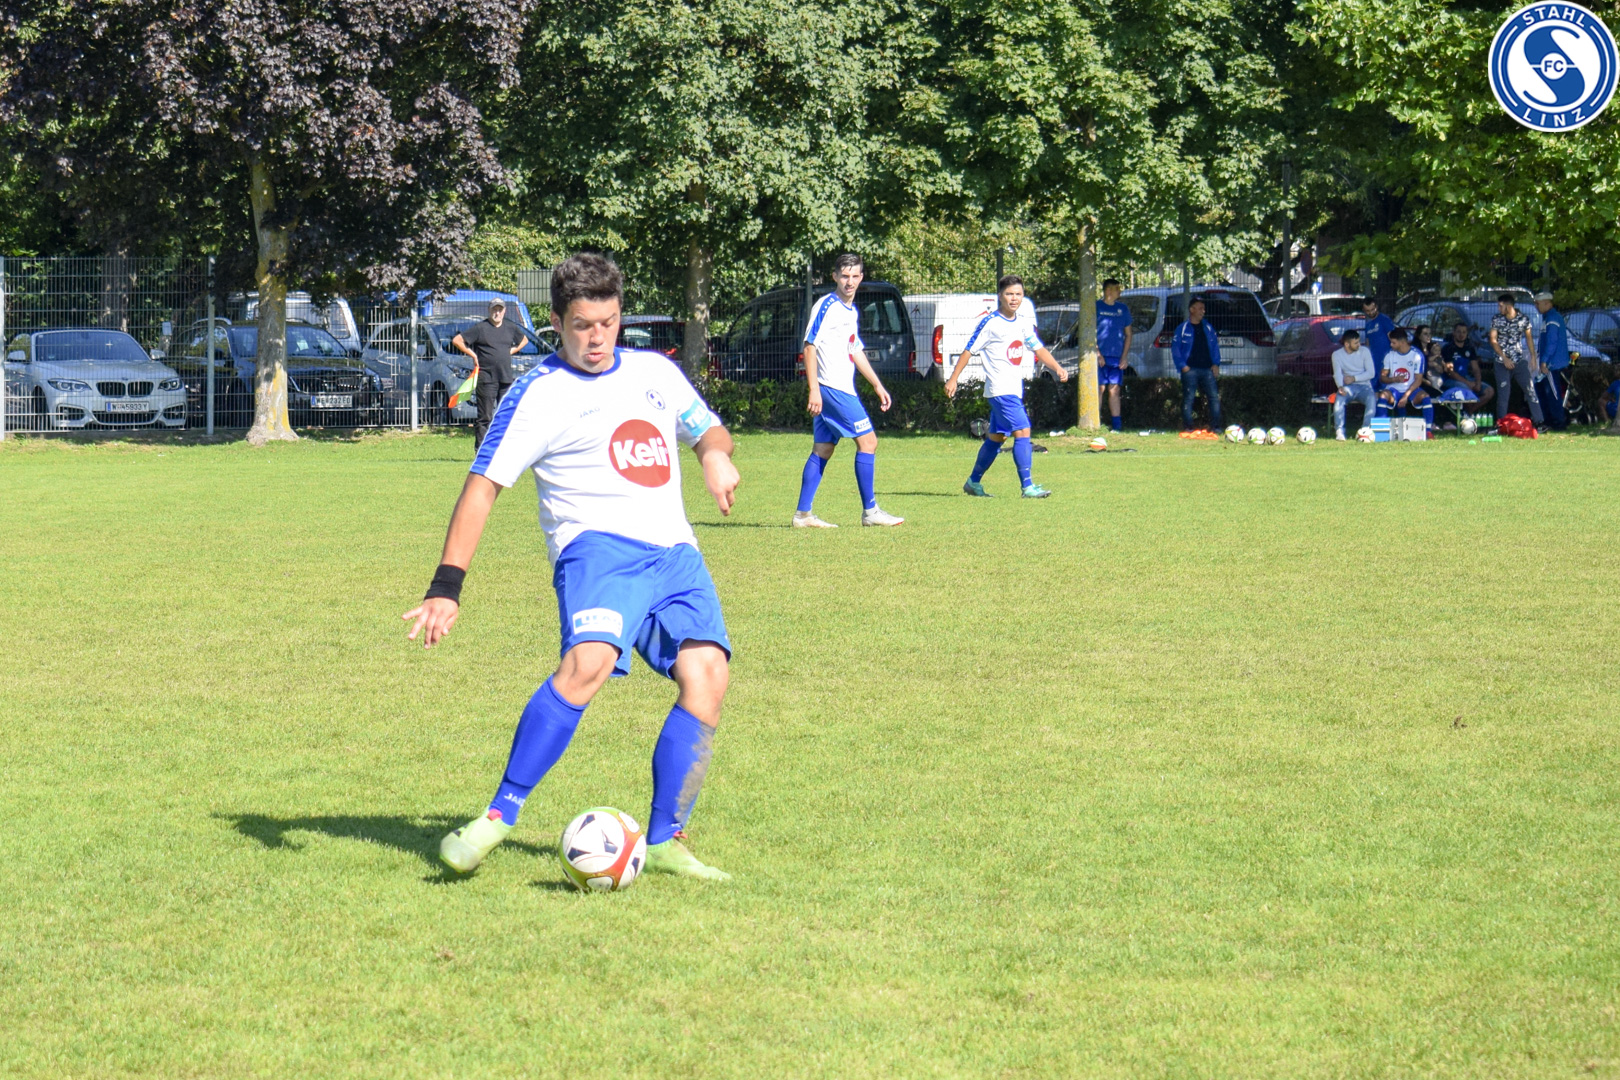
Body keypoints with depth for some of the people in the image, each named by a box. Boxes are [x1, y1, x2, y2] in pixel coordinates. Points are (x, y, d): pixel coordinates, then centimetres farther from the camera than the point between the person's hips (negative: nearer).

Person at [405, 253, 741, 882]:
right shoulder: (539, 394, 2)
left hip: (674, 552, 6)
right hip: (598, 545, -6)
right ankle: (498, 817, -26)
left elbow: (708, 431, 33)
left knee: (707, 674, -16)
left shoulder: (656, 372, 19)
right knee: (588, 661, -32)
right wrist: (446, 587, -13)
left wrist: (716, 456, 6)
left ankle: (664, 844, -6)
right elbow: (483, 484, -3)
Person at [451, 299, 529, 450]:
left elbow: (524, 340, 31)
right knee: (485, 416, -6)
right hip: (486, 379, -5)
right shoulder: (480, 328, -3)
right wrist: (473, 355, -5)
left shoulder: (511, 328, 12)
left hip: (506, 379, 5)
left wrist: (512, 351, 14)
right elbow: (456, 341, -4)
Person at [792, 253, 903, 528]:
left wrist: (878, 385, 24)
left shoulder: (852, 311, 17)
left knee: (823, 449, 7)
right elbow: (810, 346, -15)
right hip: (832, 388, -9)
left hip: (843, 389, 9)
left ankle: (803, 514, 8)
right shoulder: (826, 307, -11)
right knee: (867, 440, -9)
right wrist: (814, 389, -22)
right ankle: (870, 510, -5)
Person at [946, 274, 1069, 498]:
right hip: (1000, 389, -8)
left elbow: (1039, 349, 17)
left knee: (996, 436, 15)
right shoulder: (990, 323, -10)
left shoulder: (1023, 322, 11)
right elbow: (969, 350, -6)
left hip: (1015, 389, 8)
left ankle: (974, 482, 28)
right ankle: (1027, 486, -19)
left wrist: (1057, 368, 1)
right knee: (1022, 431, -17)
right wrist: (953, 379, -8)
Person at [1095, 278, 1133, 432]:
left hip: (1117, 357, 3)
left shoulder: (1123, 309, 12)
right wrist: (1097, 354, -11)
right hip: (1100, 356, -3)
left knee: (1114, 391, 4)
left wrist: (1124, 356, 4)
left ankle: (1116, 424, 4)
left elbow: (1128, 335, 15)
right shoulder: (1096, 307, 1)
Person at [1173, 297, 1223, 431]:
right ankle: (1187, 426, -1)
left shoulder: (1208, 328, 15)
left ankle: (1216, 426, 0)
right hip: (1190, 370, -4)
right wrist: (1182, 365, -9)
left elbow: (1215, 346, 19)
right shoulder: (1183, 328, 2)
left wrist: (1216, 364, 7)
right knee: (1188, 398, -4)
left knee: (1214, 397, -2)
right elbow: (1175, 348, 0)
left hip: (1207, 369, 4)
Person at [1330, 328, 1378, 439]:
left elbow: (1371, 373, -2)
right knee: (1339, 399, -33)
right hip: (1347, 388, 0)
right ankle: (1339, 431, -32)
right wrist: (1340, 387, -30)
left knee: (1372, 399, -33)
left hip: (1364, 386, 0)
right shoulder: (1337, 354, 4)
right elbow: (1337, 373, -9)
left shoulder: (1365, 352, 3)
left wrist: (1354, 378, -15)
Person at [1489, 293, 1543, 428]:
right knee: (1503, 394, 2)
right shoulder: (1496, 319, -3)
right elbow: (1493, 341, -3)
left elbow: (1529, 338, 9)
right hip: (1502, 362, 0)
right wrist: (1505, 358, -12)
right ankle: (1501, 423, 11)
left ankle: (1539, 422, -3)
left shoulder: (1523, 318, -2)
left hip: (1520, 361, 0)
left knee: (1530, 390, -5)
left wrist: (1533, 357, 5)